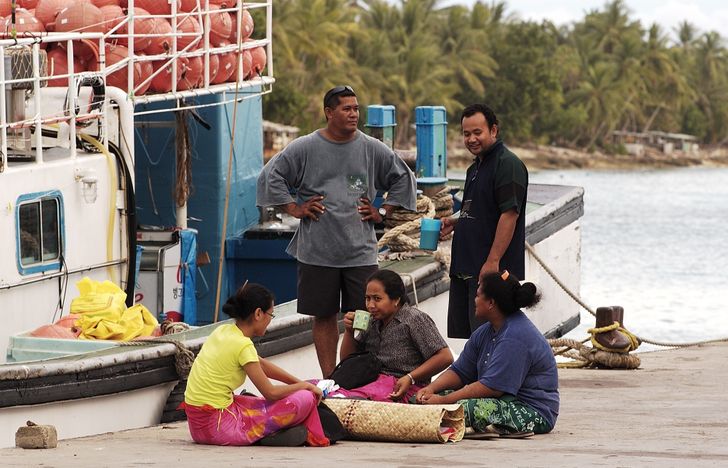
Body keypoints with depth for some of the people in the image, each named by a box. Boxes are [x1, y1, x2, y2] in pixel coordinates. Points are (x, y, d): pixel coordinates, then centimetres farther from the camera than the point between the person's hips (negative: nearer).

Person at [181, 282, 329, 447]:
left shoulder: (223, 331, 10)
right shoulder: (243, 345, -15)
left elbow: (262, 365, 22)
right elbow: (271, 393, -9)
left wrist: (298, 382, 22)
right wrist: (304, 385, 7)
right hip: (219, 427, -9)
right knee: (305, 398, -9)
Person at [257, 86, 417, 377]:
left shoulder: (373, 150, 6)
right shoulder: (304, 148, 1)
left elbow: (403, 178, 17)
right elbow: (271, 176, 5)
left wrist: (382, 212, 10)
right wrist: (294, 209, 0)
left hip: (361, 251, 1)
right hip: (317, 251, -1)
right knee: (324, 317, 4)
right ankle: (328, 380, 10)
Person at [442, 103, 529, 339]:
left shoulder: (508, 165, -12)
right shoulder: (476, 167, 20)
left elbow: (509, 214, -20)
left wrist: (493, 262, -23)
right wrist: (455, 223, 12)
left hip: (492, 270, -10)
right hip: (464, 269, 10)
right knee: (458, 335, 11)